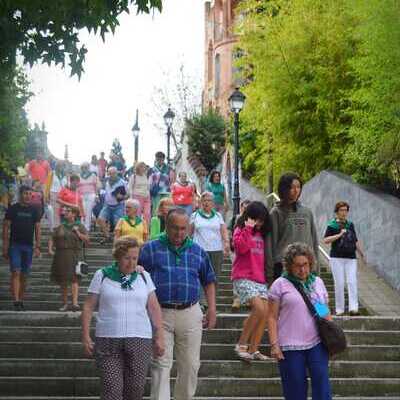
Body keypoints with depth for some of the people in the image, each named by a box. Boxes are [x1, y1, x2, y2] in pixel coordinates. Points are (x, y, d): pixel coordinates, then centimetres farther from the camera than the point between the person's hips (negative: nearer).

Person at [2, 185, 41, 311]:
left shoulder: (34, 211, 8)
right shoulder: (12, 209, 1)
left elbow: (37, 229, 7)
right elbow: (6, 228, 0)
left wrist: (38, 247, -2)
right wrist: (5, 247, -6)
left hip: (28, 246, 3)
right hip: (14, 245, -3)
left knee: (24, 275, 6)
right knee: (16, 273, -12)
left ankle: (21, 301, 14)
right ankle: (16, 301, -18)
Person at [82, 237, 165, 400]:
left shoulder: (143, 277, 7)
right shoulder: (102, 276, 2)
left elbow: (154, 309, 7)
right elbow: (88, 307, 4)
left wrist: (159, 337, 2)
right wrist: (86, 337, -2)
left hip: (139, 339, 1)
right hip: (108, 340, -1)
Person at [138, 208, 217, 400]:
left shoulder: (198, 251, 11)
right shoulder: (150, 249, 1)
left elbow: (209, 281, 18)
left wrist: (212, 308, 10)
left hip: (190, 314, 3)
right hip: (160, 314, -3)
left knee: (190, 365, 9)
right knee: (161, 365, -5)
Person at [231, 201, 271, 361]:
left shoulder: (261, 234, 20)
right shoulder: (240, 230, 0)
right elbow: (241, 247, -19)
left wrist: (266, 274, 15)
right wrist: (248, 229, -16)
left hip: (260, 279, 7)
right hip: (243, 277, -7)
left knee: (265, 313, -5)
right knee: (259, 309, -22)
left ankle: (253, 350, 4)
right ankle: (241, 345, -9)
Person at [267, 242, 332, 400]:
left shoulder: (318, 282, 13)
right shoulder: (280, 285, 0)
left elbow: (326, 312, 18)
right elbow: (272, 317, -2)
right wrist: (274, 344, -9)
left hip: (317, 344, 3)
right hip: (290, 347, -3)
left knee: (322, 382, -6)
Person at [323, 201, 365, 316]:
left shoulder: (350, 224, 13)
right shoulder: (332, 225, -1)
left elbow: (356, 241, 21)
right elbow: (325, 240, -11)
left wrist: (362, 254, 23)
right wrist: (339, 235, -17)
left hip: (351, 258, 3)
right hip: (337, 258, -3)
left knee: (352, 282, -8)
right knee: (339, 283, -2)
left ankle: (353, 308, -12)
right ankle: (339, 309, 6)